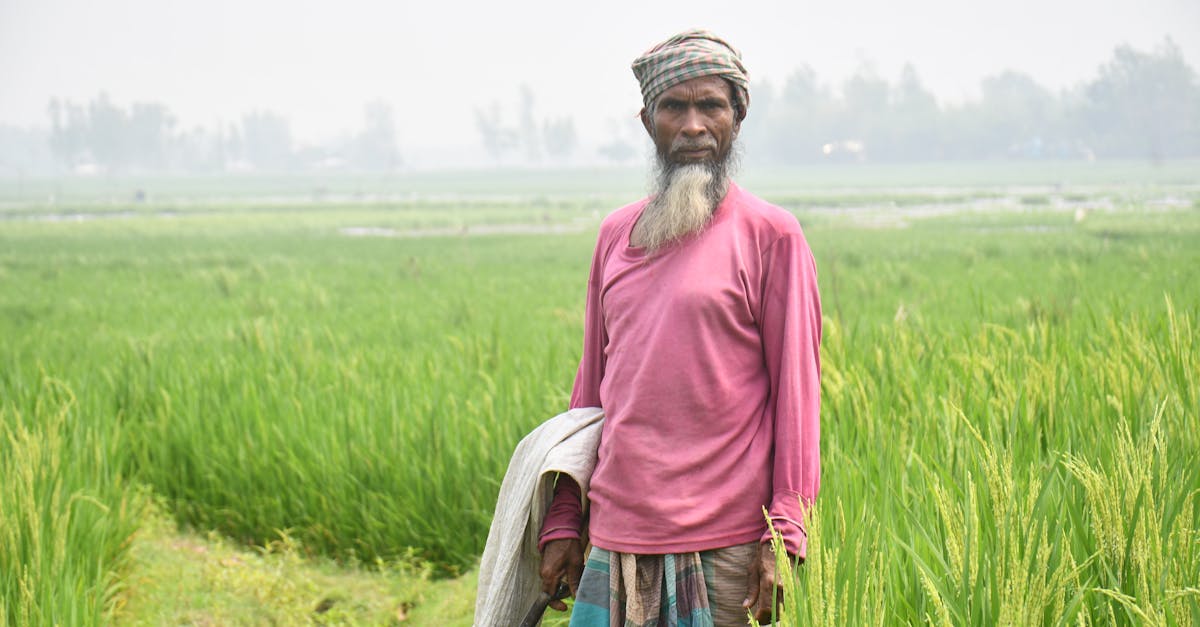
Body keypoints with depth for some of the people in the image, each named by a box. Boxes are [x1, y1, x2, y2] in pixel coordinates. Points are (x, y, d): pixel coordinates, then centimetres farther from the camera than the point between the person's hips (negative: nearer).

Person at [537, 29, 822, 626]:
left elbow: (795, 389, -3)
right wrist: (563, 523, 13)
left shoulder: (770, 234, 0)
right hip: (616, 541, 4)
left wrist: (784, 537, -9)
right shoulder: (616, 234, 14)